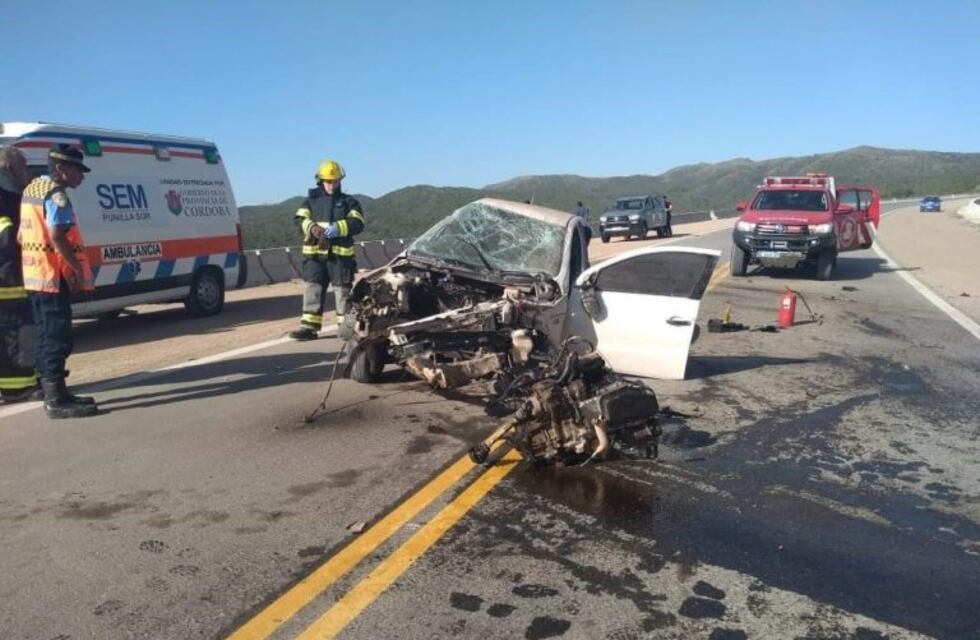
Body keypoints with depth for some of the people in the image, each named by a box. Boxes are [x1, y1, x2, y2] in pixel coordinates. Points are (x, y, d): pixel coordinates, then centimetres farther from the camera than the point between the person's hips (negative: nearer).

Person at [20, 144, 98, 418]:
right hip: (54, 275, -10)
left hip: (35, 274, 10)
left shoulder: (32, 189, 18)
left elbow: (22, 235, 20)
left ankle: (54, 394, 20)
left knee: (46, 335, 13)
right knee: (57, 336, -8)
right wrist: (79, 268, -18)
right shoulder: (55, 193, -13)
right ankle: (57, 400, -7)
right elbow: (57, 237, -24)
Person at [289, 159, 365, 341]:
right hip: (314, 252, 2)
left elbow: (357, 223, -5)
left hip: (341, 253, -2)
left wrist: (338, 227, -22)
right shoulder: (311, 200, 13)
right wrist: (312, 228, -19)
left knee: (342, 290, 1)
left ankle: (345, 326, 10)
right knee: (313, 289, 2)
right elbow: (300, 219, 2)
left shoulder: (349, 202, 8)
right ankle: (309, 326, 6)